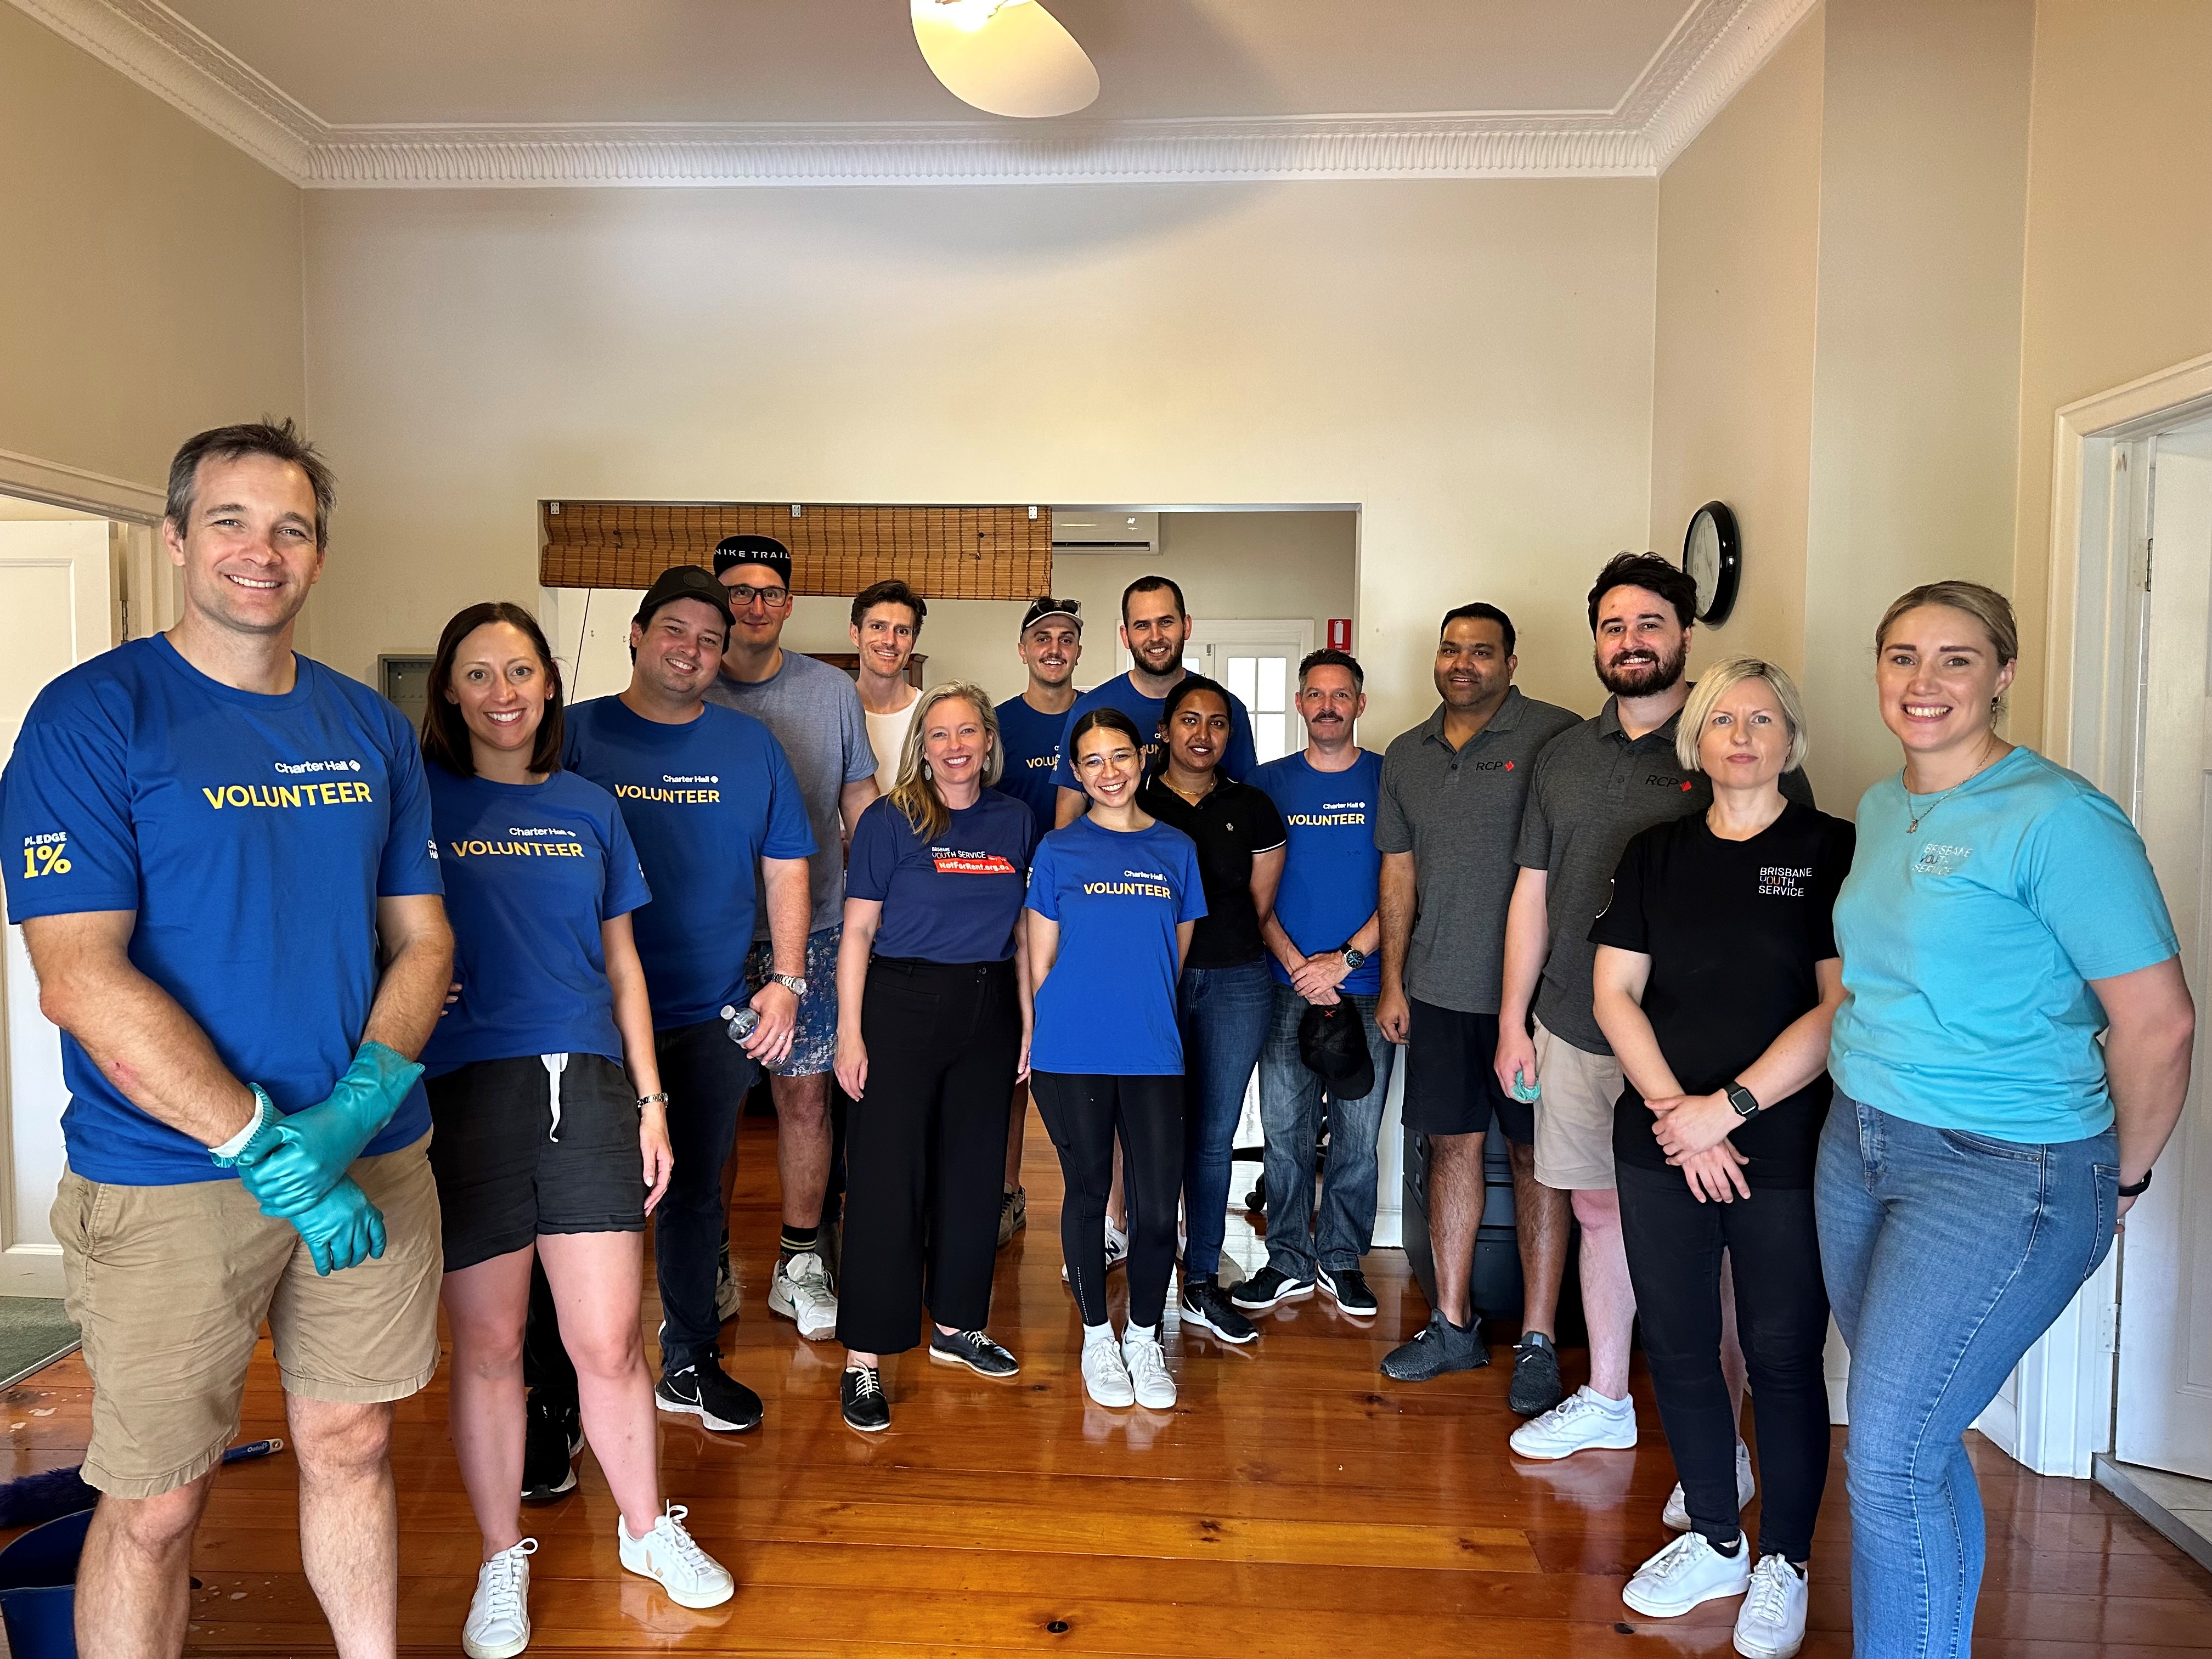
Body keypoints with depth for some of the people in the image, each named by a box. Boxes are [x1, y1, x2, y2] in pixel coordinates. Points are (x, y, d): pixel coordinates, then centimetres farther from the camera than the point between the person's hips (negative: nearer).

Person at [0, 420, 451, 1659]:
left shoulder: (374, 729, 6)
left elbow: (421, 939, 7)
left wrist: (362, 1102, -11)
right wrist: (265, 1149, -20)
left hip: (375, 1164, 4)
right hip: (168, 1184, -4)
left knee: (353, 1448, 18)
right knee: (158, 1506, 10)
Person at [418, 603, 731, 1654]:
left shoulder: (588, 810, 10)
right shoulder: (417, 801, 2)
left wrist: (650, 1100, 10)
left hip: (587, 1088, 2)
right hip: (461, 1093, -2)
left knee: (609, 1340, 6)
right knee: (488, 1344, 9)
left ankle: (647, 1528, 29)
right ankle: (502, 1560, 31)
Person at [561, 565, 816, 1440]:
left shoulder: (751, 745, 7)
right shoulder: (576, 735, -1)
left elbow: (786, 867, 9)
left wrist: (787, 981, 1)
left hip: (716, 1017, 3)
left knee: (695, 1194, 15)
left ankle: (690, 1363, 31)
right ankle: (564, 1383, 21)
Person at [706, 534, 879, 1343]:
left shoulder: (832, 691, 6)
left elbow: (859, 803, 10)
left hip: (808, 927, 0)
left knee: (805, 1095, 3)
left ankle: (799, 1267, 17)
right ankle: (712, 1268, 22)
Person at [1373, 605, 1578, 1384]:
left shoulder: (1555, 736, -7)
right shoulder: (1406, 755, 11)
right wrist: (1392, 981, 10)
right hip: (1438, 991, 5)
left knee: (1535, 1155, 3)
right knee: (1453, 1146, 12)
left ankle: (1538, 1339, 14)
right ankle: (1453, 1324, 24)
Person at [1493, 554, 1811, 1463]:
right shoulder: (1564, 756, 11)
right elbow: (1533, 890, 14)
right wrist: (1514, 1020, 11)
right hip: (1573, 1029, 5)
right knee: (1599, 1211, 14)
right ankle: (1604, 1399, 30)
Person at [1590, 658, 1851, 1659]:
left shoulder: (1832, 850, -2)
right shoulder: (1656, 853, 9)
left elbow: (1842, 1008, -10)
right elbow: (1614, 989, 4)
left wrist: (1729, 1106, -14)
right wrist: (1676, 1109, -8)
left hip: (1786, 1151, -3)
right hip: (1661, 1145, 4)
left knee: (1783, 1356, 6)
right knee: (1677, 1345, 11)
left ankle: (1782, 1563, 26)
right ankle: (1713, 1543, 30)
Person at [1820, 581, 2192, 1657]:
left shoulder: (2055, 818, -15)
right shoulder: (1880, 810, 9)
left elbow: (2158, 1021, -13)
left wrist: (2122, 1178, -2)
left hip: (2002, 1175, -7)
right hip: (1859, 1145, 7)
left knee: (1889, 1459, -5)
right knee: (1917, 1441, 15)